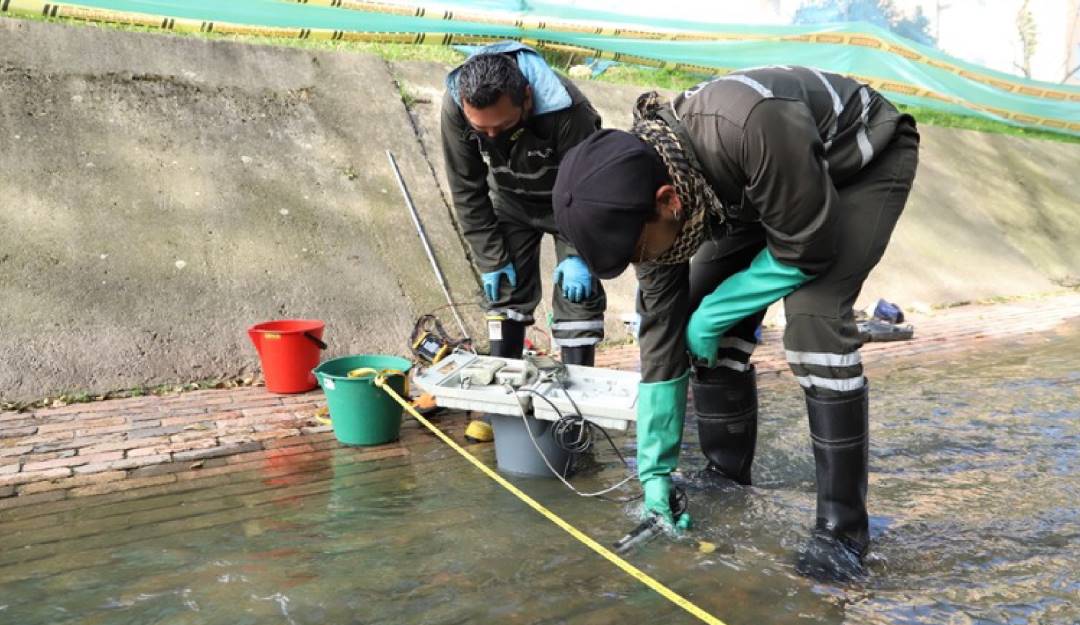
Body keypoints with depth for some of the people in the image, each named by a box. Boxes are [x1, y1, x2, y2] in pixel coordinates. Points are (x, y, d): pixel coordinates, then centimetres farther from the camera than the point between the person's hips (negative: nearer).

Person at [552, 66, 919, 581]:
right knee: (714, 326, -5)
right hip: (767, 186, 6)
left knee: (814, 319, -24)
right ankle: (726, 481, 14)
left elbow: (808, 249, -29)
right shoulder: (642, 183, -21)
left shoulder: (754, 127, -44)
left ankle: (843, 526, -10)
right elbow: (662, 325, -13)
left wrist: (711, 315, -20)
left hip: (867, 159, -5)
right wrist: (655, 467, -9)